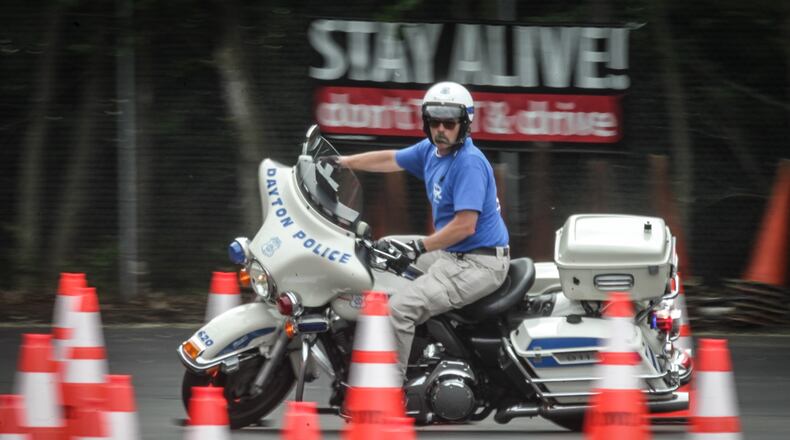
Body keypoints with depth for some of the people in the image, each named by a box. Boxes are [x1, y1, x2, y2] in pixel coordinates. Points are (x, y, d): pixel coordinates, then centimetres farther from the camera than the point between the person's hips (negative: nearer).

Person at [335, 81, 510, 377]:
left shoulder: (469, 162, -20)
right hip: (452, 255, 11)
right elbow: (391, 160, 23)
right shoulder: (431, 150, 7)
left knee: (398, 309, -22)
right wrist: (341, 162, 25)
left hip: (479, 263, -11)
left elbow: (465, 225, -25)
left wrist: (421, 248, -20)